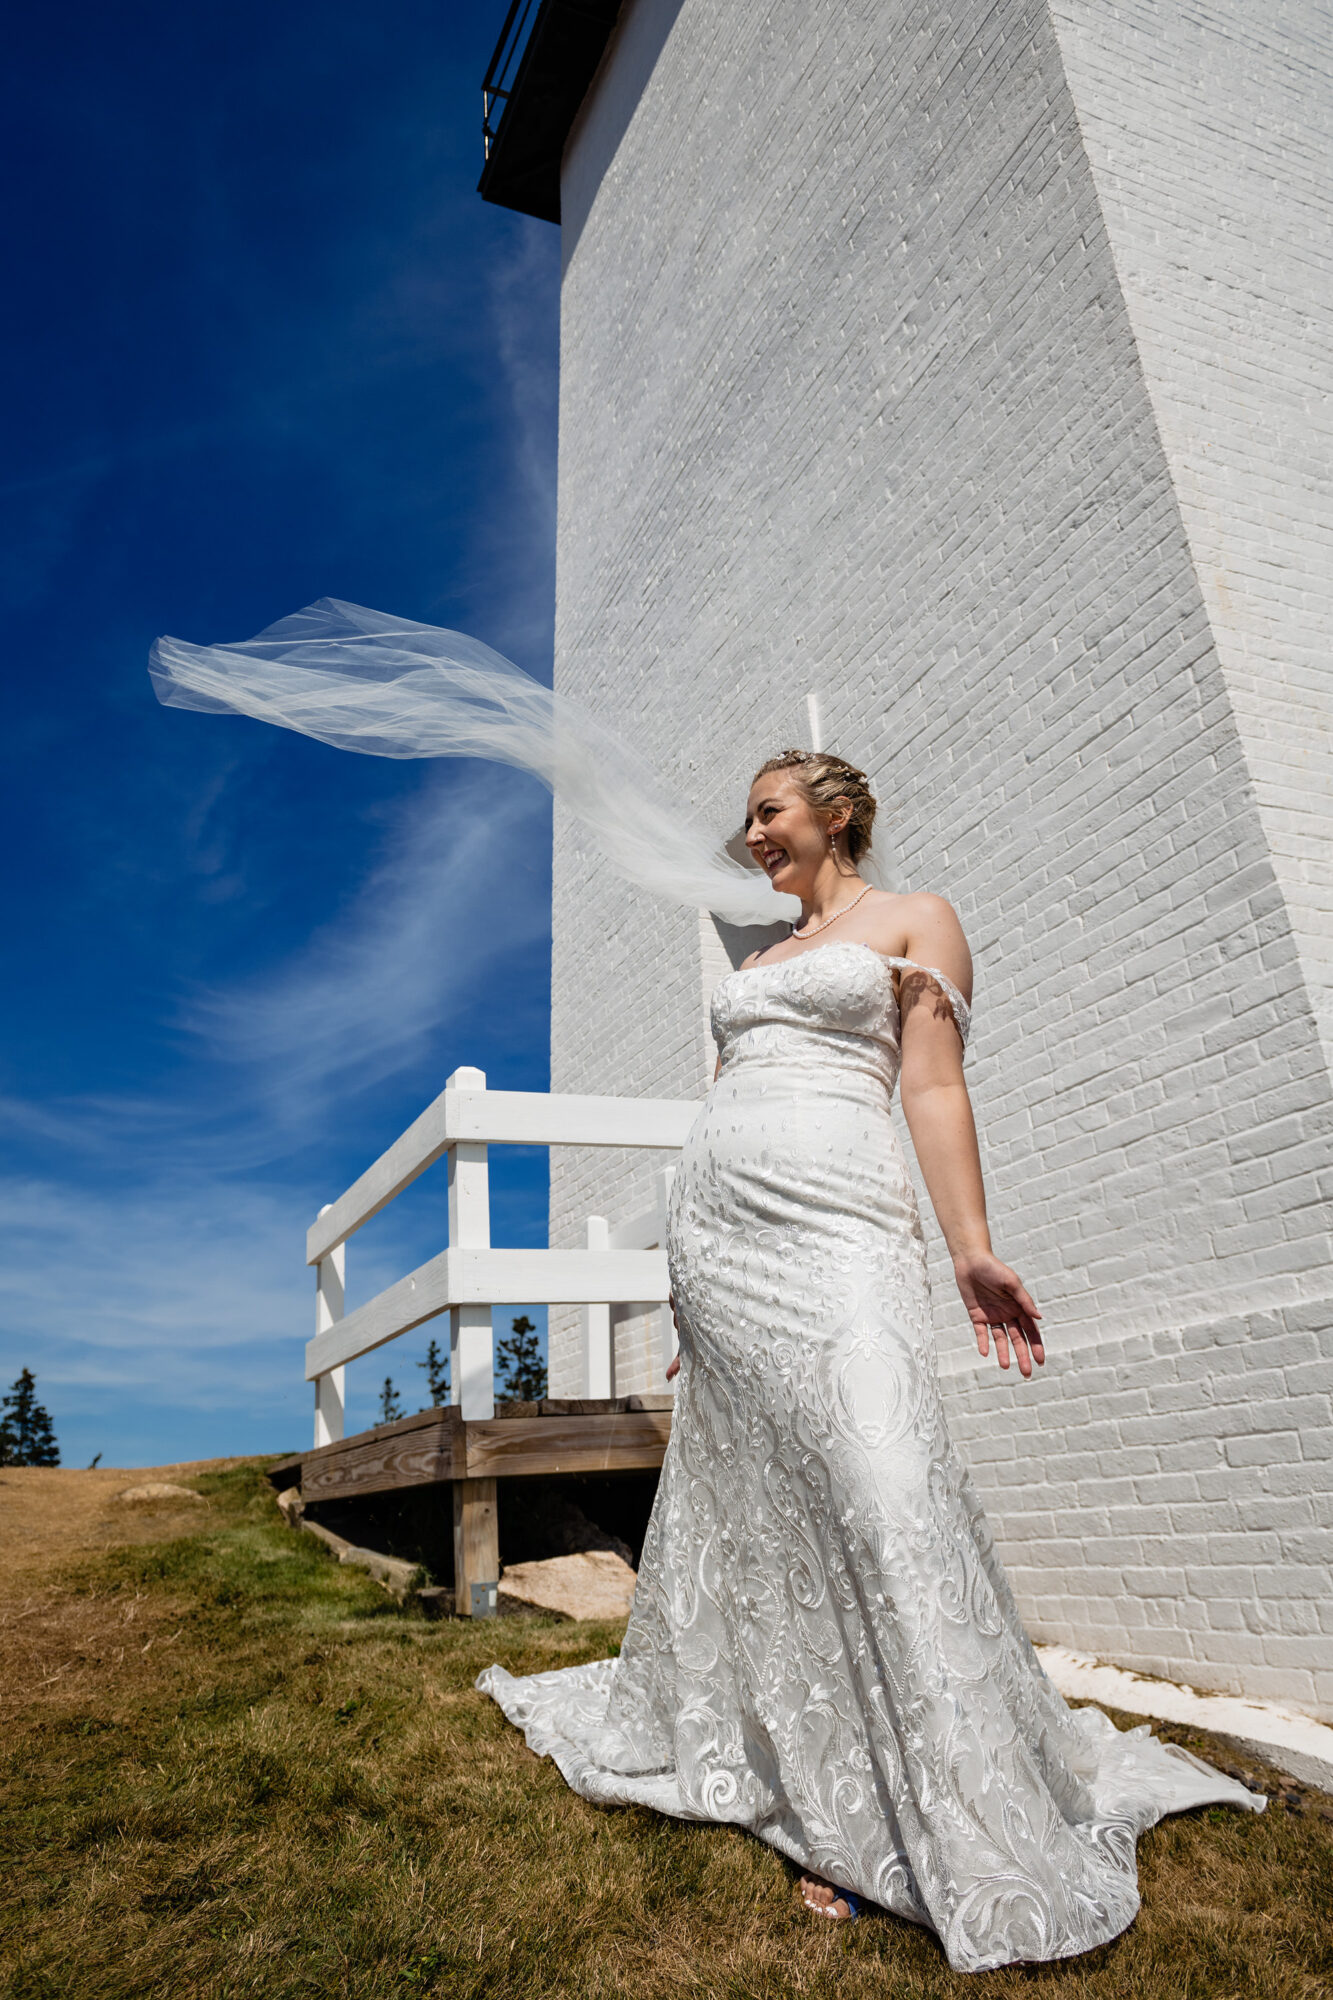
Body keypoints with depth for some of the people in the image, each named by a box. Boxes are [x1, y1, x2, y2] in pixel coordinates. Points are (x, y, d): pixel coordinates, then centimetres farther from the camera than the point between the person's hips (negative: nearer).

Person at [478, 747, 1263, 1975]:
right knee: (744, 1502, 8)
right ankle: (820, 1787, 26)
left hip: (836, 1227, -6)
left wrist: (971, 1249, -13)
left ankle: (942, 1841, -1)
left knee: (879, 1493, -15)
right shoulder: (757, 962, 24)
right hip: (714, 1227, 7)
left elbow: (934, 1090, -3)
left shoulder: (917, 922, 7)